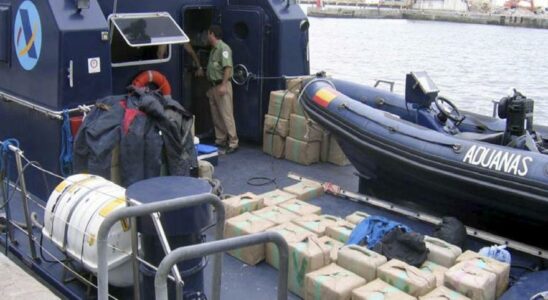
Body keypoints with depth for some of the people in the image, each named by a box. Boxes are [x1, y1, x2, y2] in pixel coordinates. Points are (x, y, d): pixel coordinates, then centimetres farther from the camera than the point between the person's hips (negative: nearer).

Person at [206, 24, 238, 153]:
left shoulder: (223, 48, -12)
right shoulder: (213, 50, 17)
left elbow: (228, 67, -21)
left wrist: (223, 85, -26)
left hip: (222, 86, -10)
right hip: (213, 86, 10)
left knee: (226, 115, -10)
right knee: (216, 116, 11)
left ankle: (233, 143, -8)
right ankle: (220, 140, 18)